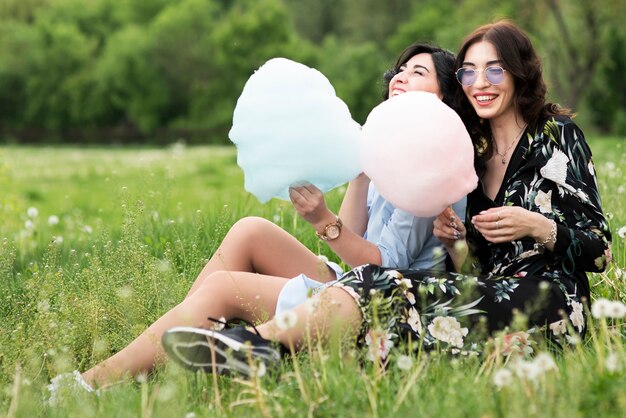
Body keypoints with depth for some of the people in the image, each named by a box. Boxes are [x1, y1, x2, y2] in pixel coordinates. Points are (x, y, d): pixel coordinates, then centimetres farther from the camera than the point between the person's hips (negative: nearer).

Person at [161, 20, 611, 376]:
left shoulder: (557, 134, 3)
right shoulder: (476, 149, 20)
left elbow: (599, 250, 0)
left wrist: (536, 226, -16)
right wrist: (457, 242, -4)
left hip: (549, 302, -5)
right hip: (494, 293, 6)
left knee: (386, 286, -28)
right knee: (382, 283, -25)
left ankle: (261, 342, -39)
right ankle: (254, 343, -42)